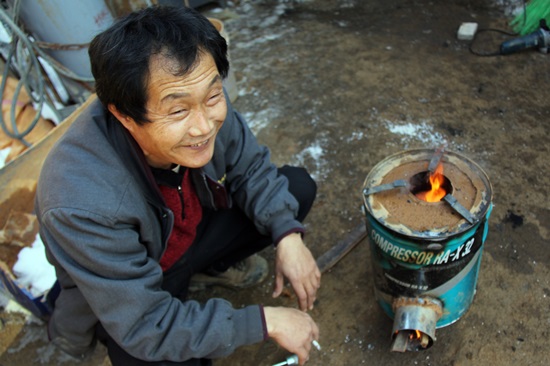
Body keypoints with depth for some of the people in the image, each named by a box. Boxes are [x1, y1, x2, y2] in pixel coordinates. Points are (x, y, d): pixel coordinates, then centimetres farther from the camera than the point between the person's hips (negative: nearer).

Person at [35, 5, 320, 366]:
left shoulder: (200, 102, -27)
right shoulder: (83, 205, -40)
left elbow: (250, 166, -8)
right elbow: (145, 325, -30)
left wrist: (288, 237, -22)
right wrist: (266, 321, -26)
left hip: (191, 230, 5)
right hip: (121, 297, -4)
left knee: (299, 188, -4)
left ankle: (209, 267, 13)